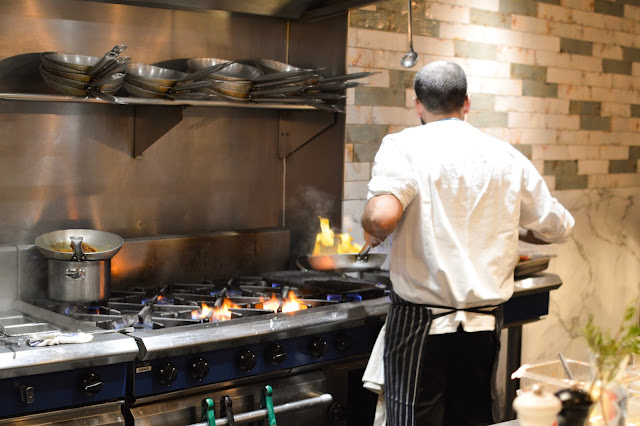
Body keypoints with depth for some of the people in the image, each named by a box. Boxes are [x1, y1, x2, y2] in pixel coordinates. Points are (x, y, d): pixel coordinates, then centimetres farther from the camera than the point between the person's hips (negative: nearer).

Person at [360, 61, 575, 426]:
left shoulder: (404, 146, -8)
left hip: (421, 325, -4)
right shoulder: (507, 156, 5)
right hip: (485, 324, 4)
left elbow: (382, 215, -26)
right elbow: (558, 229, 13)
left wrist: (374, 233, -3)